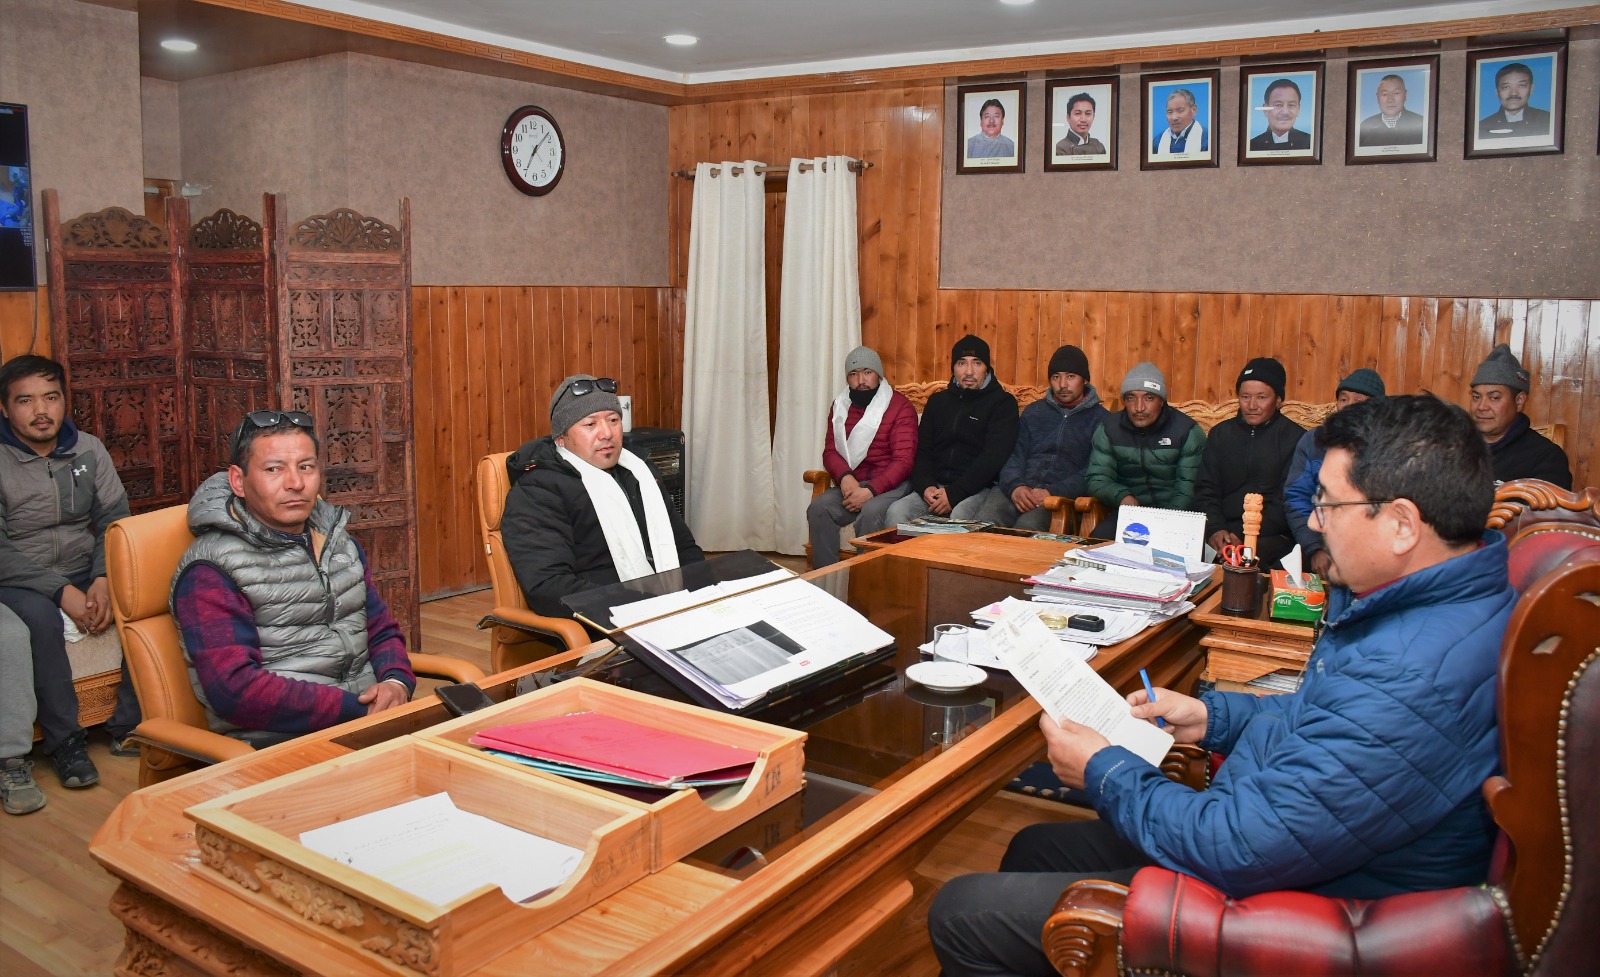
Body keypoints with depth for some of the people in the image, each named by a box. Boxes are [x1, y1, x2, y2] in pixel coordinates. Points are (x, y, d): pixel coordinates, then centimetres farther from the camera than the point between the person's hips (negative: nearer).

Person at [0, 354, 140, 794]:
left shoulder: (88, 449, 4)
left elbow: (115, 521, 2)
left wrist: (104, 579, -16)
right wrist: (61, 591, -24)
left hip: (86, 572, 4)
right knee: (39, 617, -36)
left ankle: (129, 726, -14)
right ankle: (64, 741, -22)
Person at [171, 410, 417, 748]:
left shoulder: (339, 542, 18)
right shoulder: (210, 570, -5)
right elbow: (234, 689, -16)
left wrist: (396, 683, -1)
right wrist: (355, 709, -18)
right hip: (275, 745, -7)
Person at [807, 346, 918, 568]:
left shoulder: (900, 407, -4)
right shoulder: (840, 406, 13)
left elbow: (903, 460, -12)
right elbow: (830, 450, 9)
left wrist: (870, 491, -25)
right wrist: (845, 476, -14)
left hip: (891, 485, -5)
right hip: (851, 483, 5)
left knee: (870, 514, -35)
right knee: (818, 508, -23)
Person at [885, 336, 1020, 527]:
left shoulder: (1003, 403, 3)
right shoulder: (938, 401, 20)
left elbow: (994, 457, -9)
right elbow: (922, 450, 16)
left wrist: (954, 493, -18)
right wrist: (926, 486, -6)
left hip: (977, 488, -4)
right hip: (935, 485, 4)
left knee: (960, 516, -37)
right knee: (897, 512, -25)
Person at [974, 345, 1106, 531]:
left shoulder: (1100, 419, 11)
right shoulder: (1032, 412, 24)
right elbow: (1014, 456, 15)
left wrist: (1053, 492, -17)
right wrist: (1015, 486, -9)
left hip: (1062, 495, -3)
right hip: (1019, 489, 3)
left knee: (1028, 526, -36)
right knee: (984, 521, -31)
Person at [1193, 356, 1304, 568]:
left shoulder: (1295, 438, 4)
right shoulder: (1220, 434, 17)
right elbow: (1205, 489, 11)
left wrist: (1245, 536, -16)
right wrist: (1215, 529, -9)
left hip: (1272, 535, -3)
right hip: (1223, 526, 3)